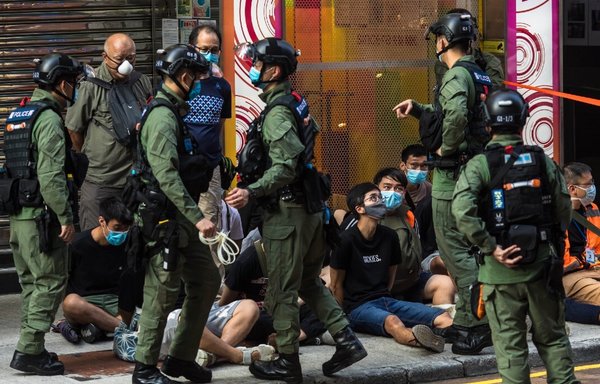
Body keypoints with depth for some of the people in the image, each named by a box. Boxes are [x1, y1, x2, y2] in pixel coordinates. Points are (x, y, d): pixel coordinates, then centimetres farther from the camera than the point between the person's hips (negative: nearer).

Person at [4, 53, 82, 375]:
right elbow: (51, 175, -21)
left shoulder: (18, 116, 16)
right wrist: (66, 217, -17)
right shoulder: (48, 119, -14)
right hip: (40, 215, -9)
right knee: (51, 282, -5)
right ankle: (29, 350, -7)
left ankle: (30, 349, 17)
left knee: (31, 282, 14)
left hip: (18, 214, 9)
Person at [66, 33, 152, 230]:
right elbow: (74, 129, -1)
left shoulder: (143, 82, 7)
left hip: (137, 178, 4)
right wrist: (88, 160, 8)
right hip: (99, 182, -4)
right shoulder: (90, 86, -8)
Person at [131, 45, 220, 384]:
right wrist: (197, 216, -26)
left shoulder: (175, 112, 16)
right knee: (162, 293, -4)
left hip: (182, 219, 10)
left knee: (207, 279, 13)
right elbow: (166, 175, -25)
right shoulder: (162, 117, -17)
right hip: (165, 219, -10)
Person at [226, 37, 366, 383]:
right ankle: (347, 341, 13)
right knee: (308, 281, 19)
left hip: (287, 212, -9)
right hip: (310, 208, 9)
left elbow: (285, 168, -25)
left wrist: (252, 192, -36)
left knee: (282, 290, 1)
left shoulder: (278, 113, -17)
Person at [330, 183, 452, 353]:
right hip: (359, 306, -7)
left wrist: (384, 299, 15)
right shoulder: (347, 240, -7)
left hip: (385, 300, 7)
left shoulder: (389, 236, 11)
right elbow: (336, 285, -2)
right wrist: (347, 313, 3)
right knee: (392, 321, -42)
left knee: (442, 317, -17)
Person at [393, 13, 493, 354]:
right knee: (463, 248, 16)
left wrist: (445, 147, -21)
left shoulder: (456, 76, -16)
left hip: (452, 173, -10)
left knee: (454, 249, -6)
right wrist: (418, 109, 20)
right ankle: (466, 322, 21)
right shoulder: (477, 74, 15)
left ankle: (479, 325, -8)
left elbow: (457, 115, -36)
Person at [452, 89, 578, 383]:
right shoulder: (543, 161, 2)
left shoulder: (479, 165, -6)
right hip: (543, 266, 2)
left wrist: (491, 248, -15)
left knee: (509, 344, 5)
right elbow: (564, 211, 3)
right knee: (552, 338, 16)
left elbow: (462, 211, -21)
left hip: (501, 271, -2)